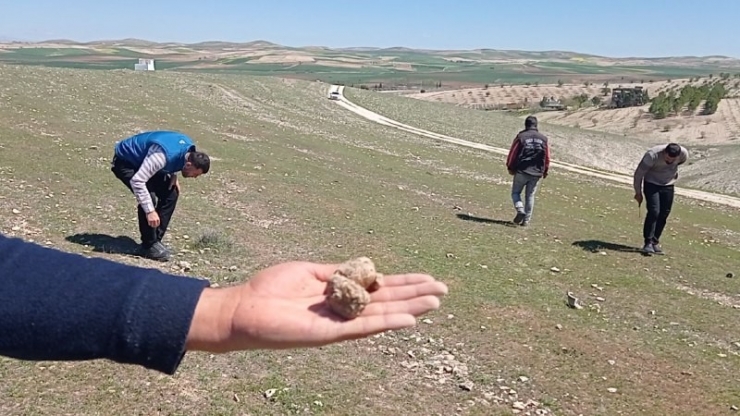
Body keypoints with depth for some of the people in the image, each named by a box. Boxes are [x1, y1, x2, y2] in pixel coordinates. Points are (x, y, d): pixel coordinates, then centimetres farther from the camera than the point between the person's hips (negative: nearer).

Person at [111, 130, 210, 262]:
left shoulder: (189, 149, -14)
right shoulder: (162, 155, -40)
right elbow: (137, 181, -40)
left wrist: (173, 176, -7)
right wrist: (150, 211, -39)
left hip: (143, 161, 8)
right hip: (124, 162, -8)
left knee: (170, 194, -3)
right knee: (149, 197, -25)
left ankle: (156, 240, 7)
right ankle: (149, 246, -10)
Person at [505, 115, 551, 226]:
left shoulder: (520, 137, -5)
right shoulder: (544, 139, 5)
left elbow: (512, 154, -2)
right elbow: (547, 157, 9)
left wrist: (510, 167, 11)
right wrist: (545, 171, 20)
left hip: (521, 171, -3)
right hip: (536, 173, 3)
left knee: (515, 192, 11)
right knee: (530, 196, 11)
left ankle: (520, 210, -13)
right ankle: (526, 220, 10)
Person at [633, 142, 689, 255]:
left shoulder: (684, 154, -20)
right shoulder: (652, 155, -31)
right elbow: (639, 173, -19)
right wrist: (638, 192, -11)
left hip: (668, 185, 4)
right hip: (651, 184, -4)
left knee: (664, 214, 2)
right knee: (653, 212, -16)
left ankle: (655, 242, 15)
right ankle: (648, 243, -10)